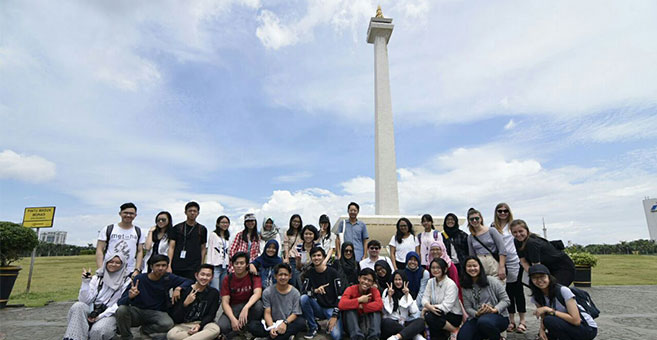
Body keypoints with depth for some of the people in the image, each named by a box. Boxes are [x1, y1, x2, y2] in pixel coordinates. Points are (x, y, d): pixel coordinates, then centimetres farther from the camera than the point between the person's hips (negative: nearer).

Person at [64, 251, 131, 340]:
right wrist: (86, 282, -10)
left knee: (97, 330, -35)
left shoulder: (126, 281, 2)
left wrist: (100, 316, -15)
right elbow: (85, 301, 0)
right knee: (78, 305, -26)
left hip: (110, 314, -4)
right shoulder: (97, 278, 10)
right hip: (92, 312, 4)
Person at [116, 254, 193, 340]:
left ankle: (145, 329, 1)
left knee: (168, 324, -32)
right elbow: (120, 302, -12)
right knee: (122, 309, -32)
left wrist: (178, 288, -17)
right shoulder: (139, 279, -10)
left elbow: (189, 281, 4)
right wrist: (130, 297, -36)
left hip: (156, 313, 1)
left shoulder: (168, 278, -4)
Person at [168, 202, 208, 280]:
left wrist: (201, 266, 3)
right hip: (177, 267, 0)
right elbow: (171, 247, 4)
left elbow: (203, 249, 11)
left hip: (194, 268, 0)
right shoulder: (177, 228, 7)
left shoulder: (202, 229, 8)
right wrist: (169, 265, -4)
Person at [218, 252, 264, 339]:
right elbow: (225, 302, -10)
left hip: (249, 307, -1)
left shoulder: (254, 276, -9)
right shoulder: (227, 279, -3)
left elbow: (257, 293, -27)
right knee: (222, 326, -30)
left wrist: (245, 308, -45)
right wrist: (233, 319, -27)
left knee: (258, 304, -35)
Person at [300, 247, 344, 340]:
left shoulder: (333, 272, -10)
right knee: (303, 298, -26)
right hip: (318, 307, 3)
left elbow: (340, 295, -12)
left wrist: (335, 315, -20)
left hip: (331, 308, -3)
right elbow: (303, 291, -10)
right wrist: (315, 291, -32)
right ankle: (313, 327, -5)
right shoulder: (309, 273, 0)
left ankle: (330, 324, 11)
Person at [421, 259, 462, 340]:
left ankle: (455, 332, -7)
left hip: (454, 315, -5)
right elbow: (425, 298, -4)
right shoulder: (431, 282, 4)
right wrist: (429, 306, -27)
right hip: (438, 313, 5)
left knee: (429, 316, -29)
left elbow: (446, 306, -22)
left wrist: (427, 308, -22)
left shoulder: (451, 284, -15)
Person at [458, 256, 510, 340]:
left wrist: (494, 310, -23)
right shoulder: (465, 287, 3)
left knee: (483, 321, -39)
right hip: (477, 318, 3)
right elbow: (468, 307, 1)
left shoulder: (492, 281, -7)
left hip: (498, 315, -3)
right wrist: (476, 313, -21)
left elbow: (505, 300, -7)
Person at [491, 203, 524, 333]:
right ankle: (511, 321, 19)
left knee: (518, 290, 5)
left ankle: (522, 320, 14)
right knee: (508, 290, 9)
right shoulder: (493, 227, 7)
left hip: (515, 261, -2)